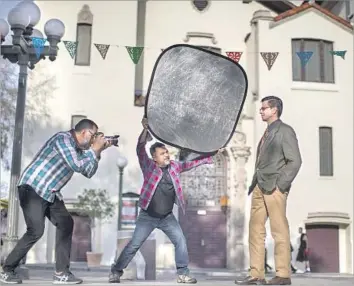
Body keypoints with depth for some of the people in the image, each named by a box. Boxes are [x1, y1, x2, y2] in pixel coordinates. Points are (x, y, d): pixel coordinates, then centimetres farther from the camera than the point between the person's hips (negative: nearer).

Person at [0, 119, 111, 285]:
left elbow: (88, 172, 17)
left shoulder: (78, 149, 13)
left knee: (66, 224, 1)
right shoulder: (63, 139, -16)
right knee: (36, 231, -16)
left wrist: (98, 151, 7)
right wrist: (94, 149, -11)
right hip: (32, 188, -10)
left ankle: (61, 273, 4)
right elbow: (77, 166, -23)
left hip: (50, 193, 10)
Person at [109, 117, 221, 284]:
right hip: (147, 216, -4)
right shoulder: (148, 166, -10)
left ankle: (183, 274, 10)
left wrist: (206, 158, 9)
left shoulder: (173, 166, 3)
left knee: (181, 242, -1)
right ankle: (116, 272, 13)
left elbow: (188, 164, 15)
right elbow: (140, 150, -21)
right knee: (134, 245, -2)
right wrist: (145, 130, -34)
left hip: (167, 217, 4)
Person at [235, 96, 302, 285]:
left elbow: (295, 161, -9)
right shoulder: (267, 133, 21)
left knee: (279, 231, -4)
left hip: (274, 188, -8)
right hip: (260, 188, 8)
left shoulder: (285, 131, -1)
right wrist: (254, 184, 11)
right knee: (255, 230, 5)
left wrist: (280, 185, -14)